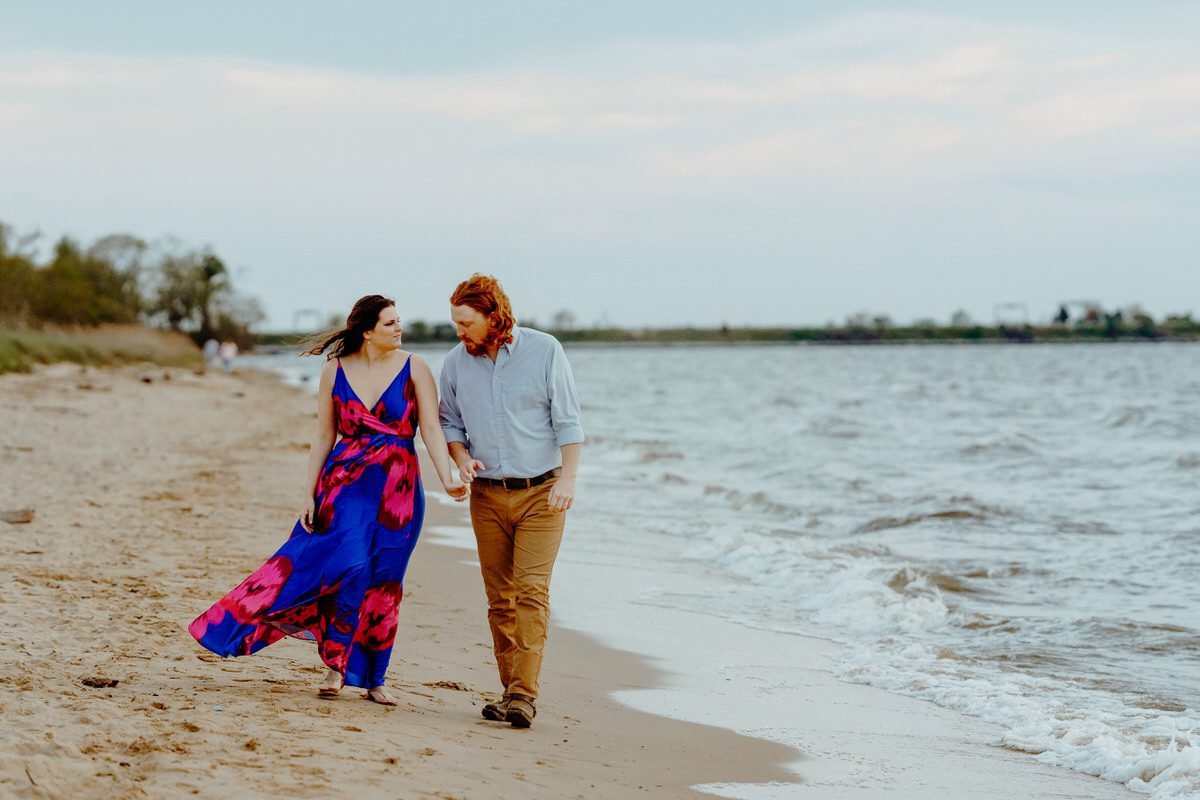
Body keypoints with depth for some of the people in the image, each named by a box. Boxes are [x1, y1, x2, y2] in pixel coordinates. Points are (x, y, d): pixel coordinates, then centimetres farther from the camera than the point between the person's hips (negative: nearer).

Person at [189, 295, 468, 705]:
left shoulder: (414, 368, -1)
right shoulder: (335, 371, 3)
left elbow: (431, 429, -6)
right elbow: (323, 436, 6)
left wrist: (448, 479, -19)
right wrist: (309, 494, 3)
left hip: (397, 487, 0)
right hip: (345, 482, 0)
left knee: (383, 582, 3)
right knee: (348, 565, -18)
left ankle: (374, 678, 15)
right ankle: (337, 664, -3)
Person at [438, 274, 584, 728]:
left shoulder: (544, 351, -5)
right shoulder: (456, 364, 3)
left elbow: (568, 422, -3)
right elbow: (449, 423, 14)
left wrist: (567, 479, -13)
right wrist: (462, 459, -6)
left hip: (541, 492, -4)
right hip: (487, 496, 4)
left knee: (531, 592, -14)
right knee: (500, 599, 5)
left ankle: (523, 694, -17)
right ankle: (513, 692, 12)